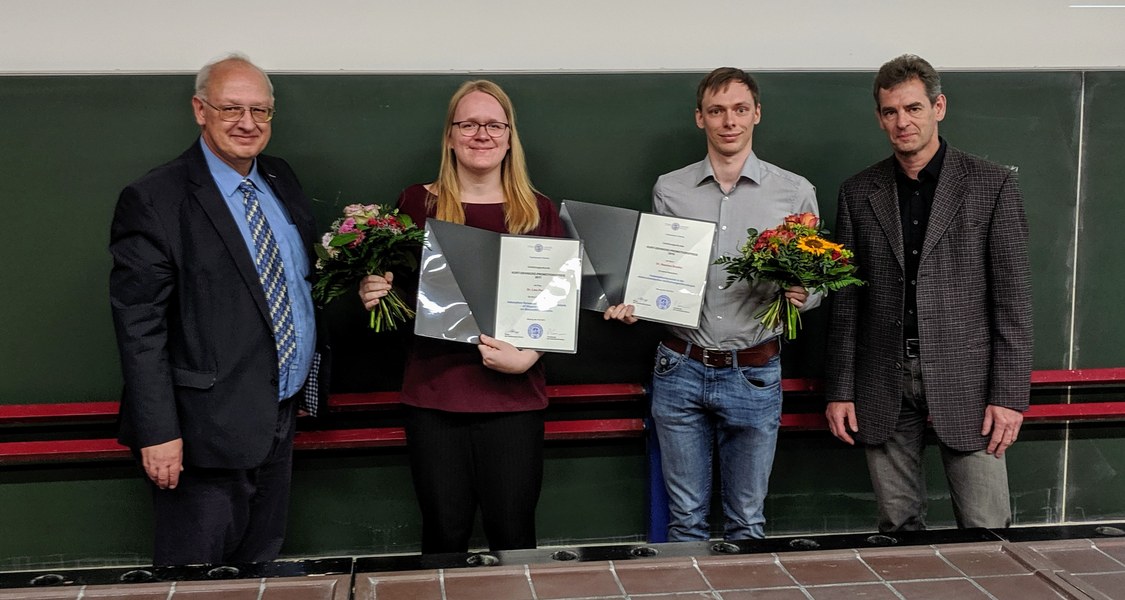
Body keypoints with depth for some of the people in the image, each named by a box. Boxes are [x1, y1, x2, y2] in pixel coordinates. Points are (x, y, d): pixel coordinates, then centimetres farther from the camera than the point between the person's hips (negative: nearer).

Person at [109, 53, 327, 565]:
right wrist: (158, 432, -19)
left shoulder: (281, 181, 9)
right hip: (207, 428, -7)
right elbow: (139, 327, -16)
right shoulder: (154, 201, -13)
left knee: (263, 562, 18)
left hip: (282, 417, 7)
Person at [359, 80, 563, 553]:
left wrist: (527, 355, -11)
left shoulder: (539, 212, 5)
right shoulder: (418, 203, 4)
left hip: (513, 395, 0)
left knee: (512, 534, 5)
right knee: (445, 535, 7)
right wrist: (372, 295, -10)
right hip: (434, 394, 0)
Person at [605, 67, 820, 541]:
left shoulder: (794, 192, 1)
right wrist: (631, 305, -7)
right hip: (680, 368, 1)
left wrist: (800, 295, -15)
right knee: (686, 518, 10)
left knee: (747, 520, 10)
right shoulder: (669, 190, 5)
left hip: (754, 374, -1)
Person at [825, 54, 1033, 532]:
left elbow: (1012, 296, -2)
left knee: (986, 531, -2)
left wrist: (1010, 394, -8)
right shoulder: (858, 192, 8)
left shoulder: (992, 184, 0)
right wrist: (840, 390, 4)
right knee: (898, 527, 8)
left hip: (965, 381, -2)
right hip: (884, 385, 2)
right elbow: (846, 301, 9)